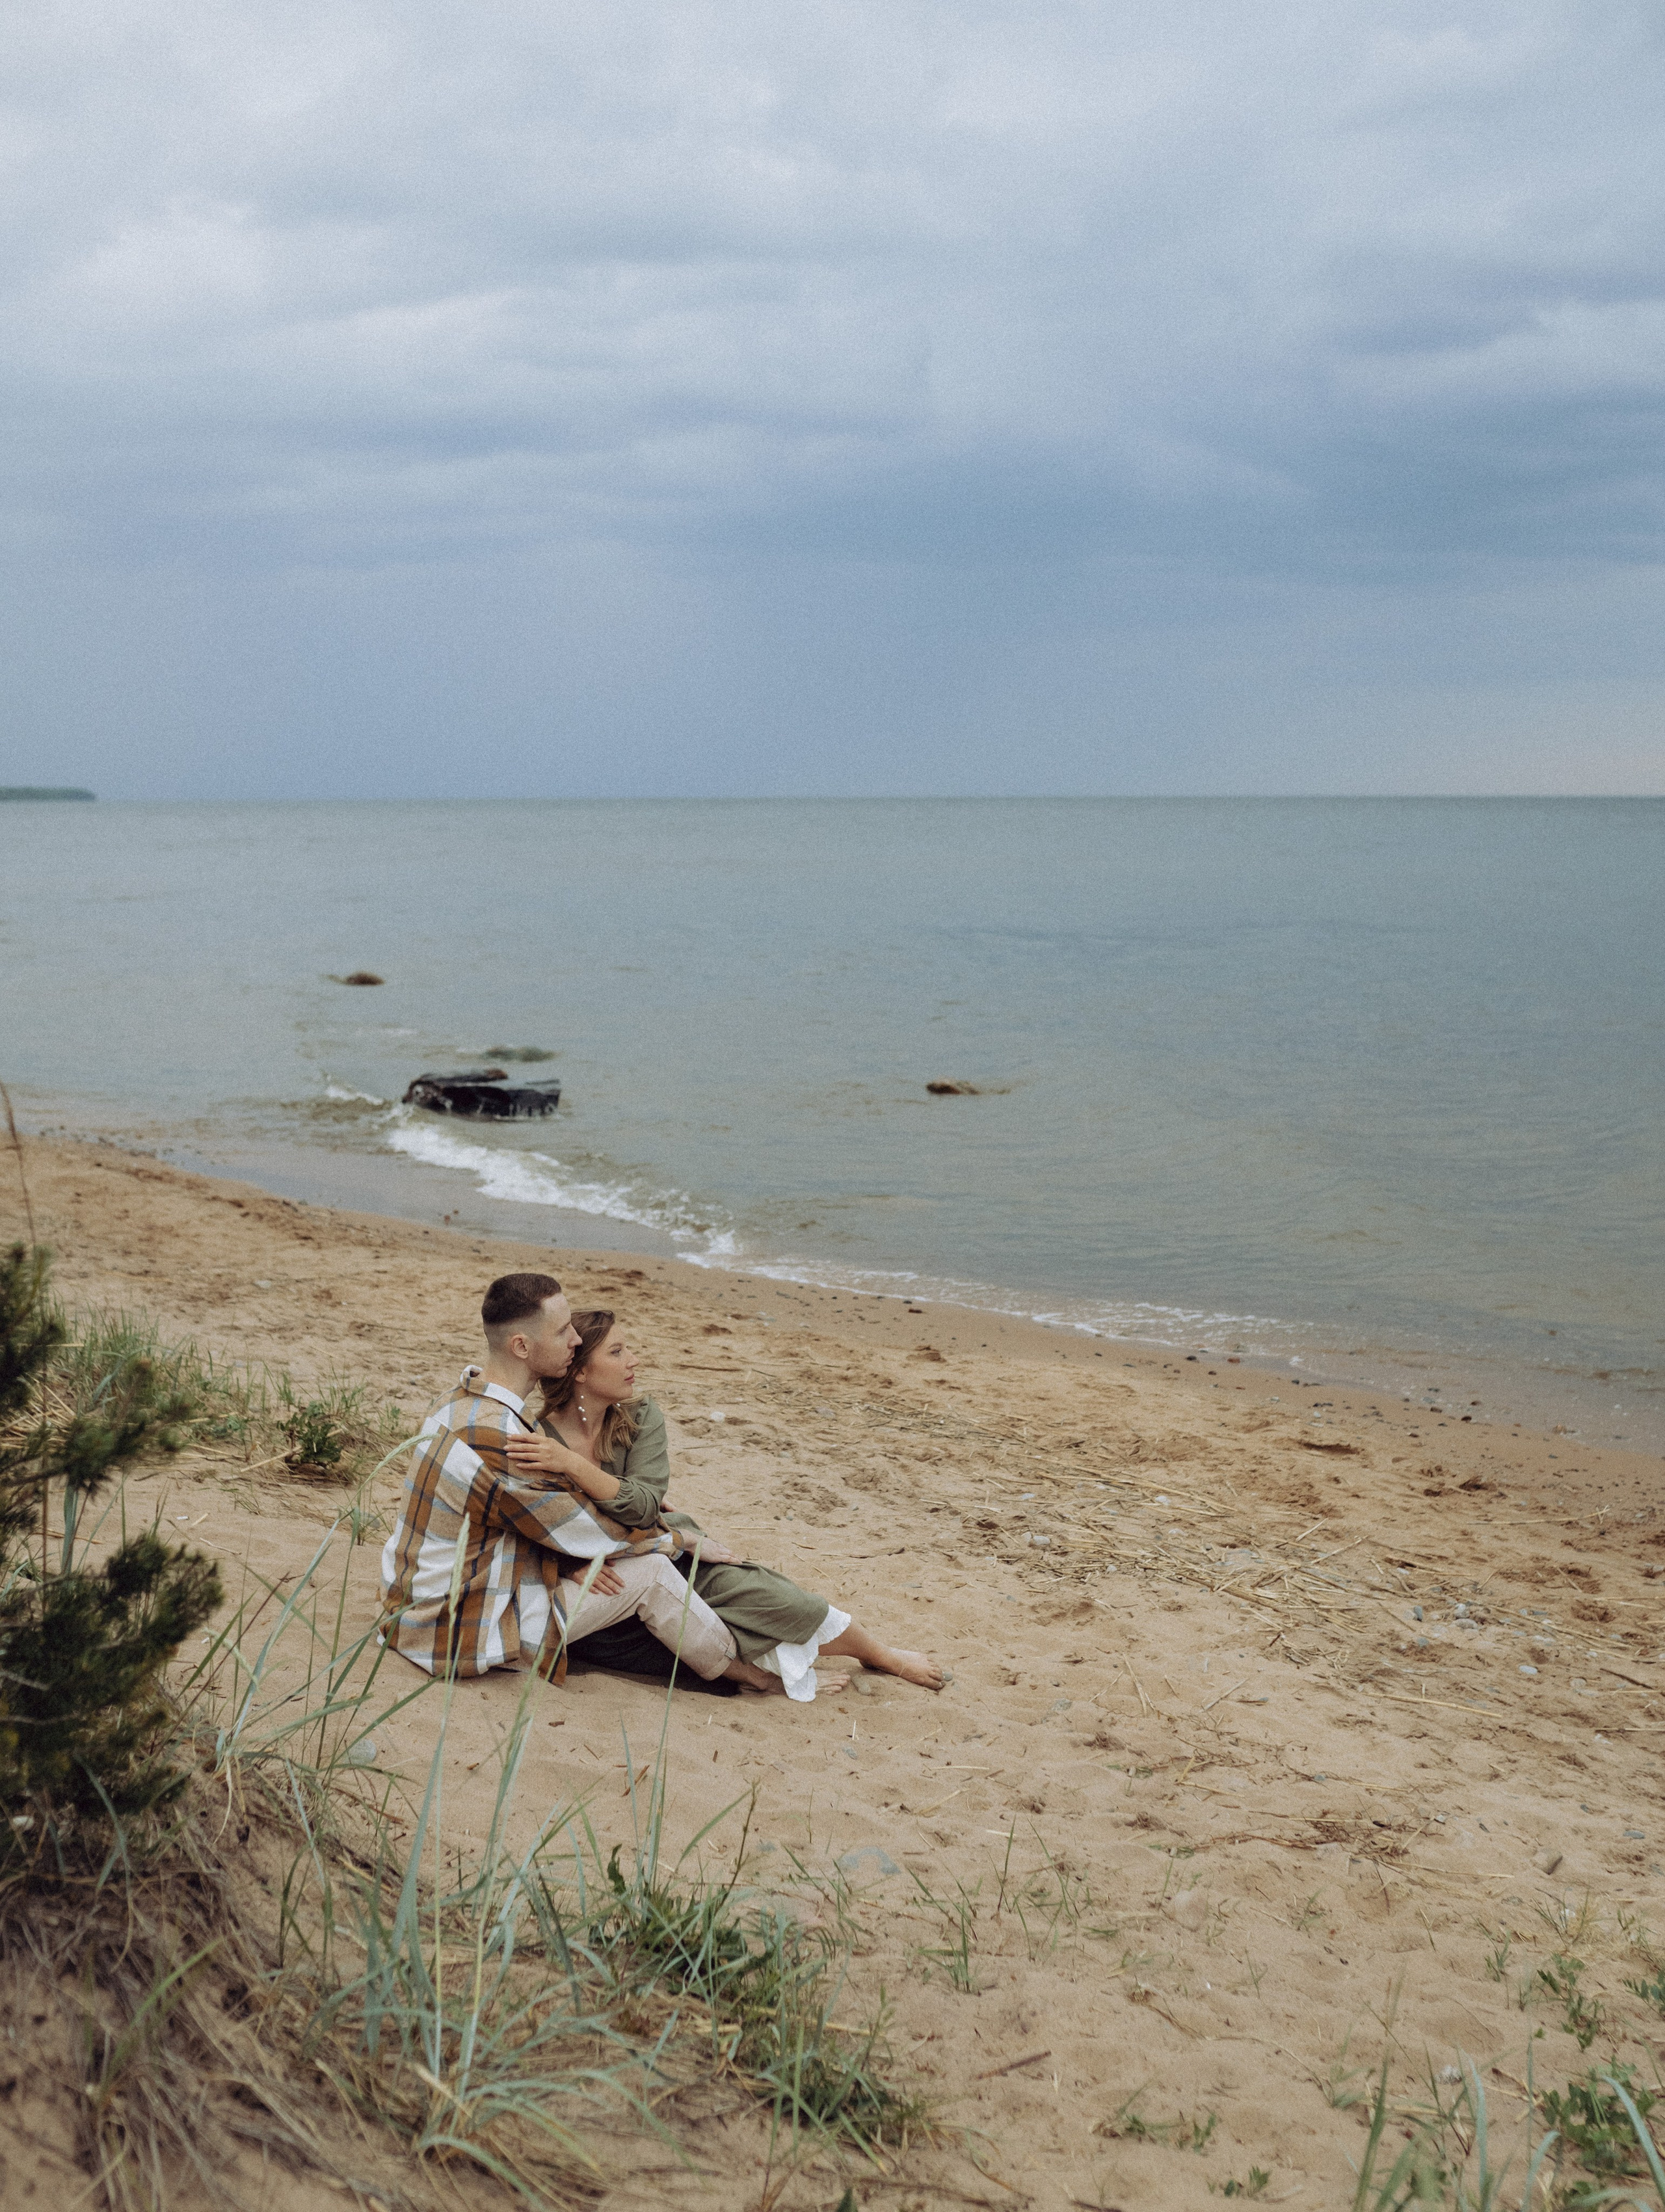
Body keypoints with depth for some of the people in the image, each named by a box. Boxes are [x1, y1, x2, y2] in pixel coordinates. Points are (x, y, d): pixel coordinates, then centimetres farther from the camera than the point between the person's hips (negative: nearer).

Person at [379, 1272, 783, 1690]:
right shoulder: (499, 1439, -28)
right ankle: (735, 1666, 15)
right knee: (648, 1570, -5)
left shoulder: (462, 1401, 3)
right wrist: (684, 1540, -1)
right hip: (458, 1634, -9)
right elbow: (589, 1530, -15)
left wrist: (571, 1558, -3)